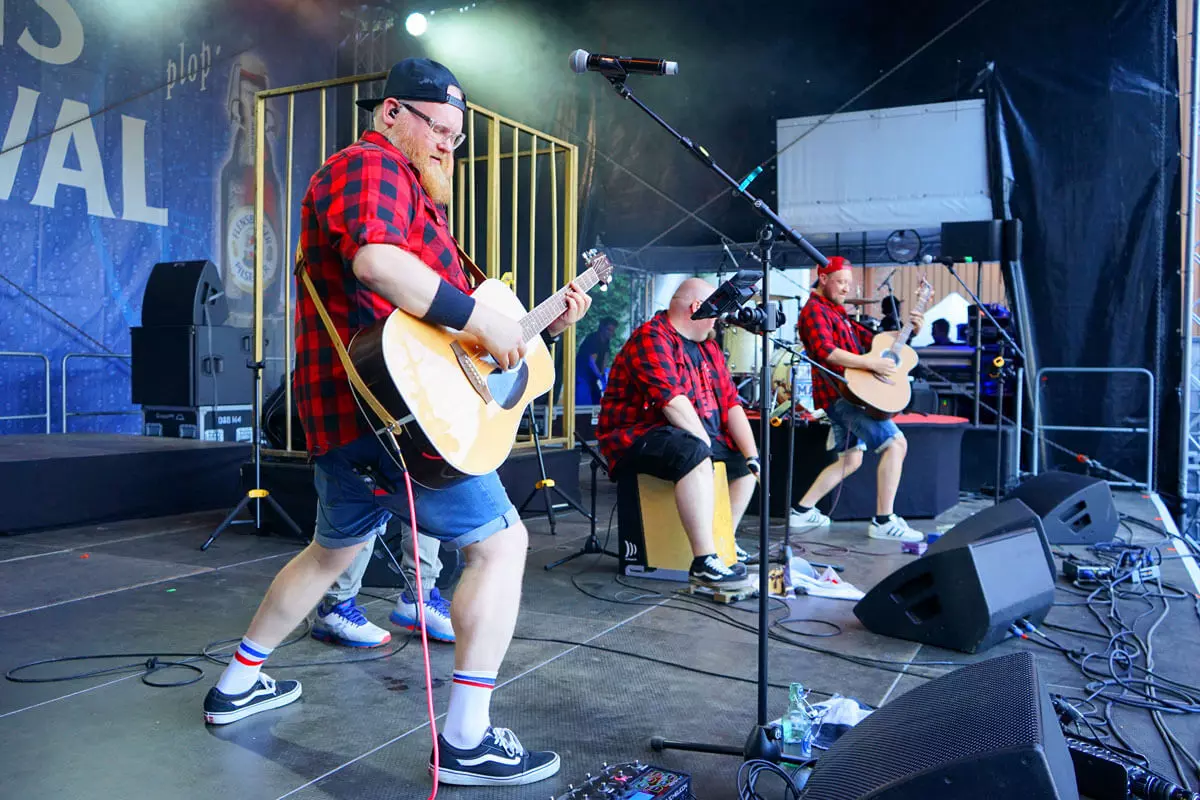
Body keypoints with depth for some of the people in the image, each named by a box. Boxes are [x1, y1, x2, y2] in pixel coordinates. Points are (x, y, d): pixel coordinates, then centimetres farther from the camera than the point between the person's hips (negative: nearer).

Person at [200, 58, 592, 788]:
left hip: (348, 412, 11)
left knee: (333, 551, 25)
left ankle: (238, 685, 39)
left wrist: (543, 325, 15)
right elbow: (376, 260, -30)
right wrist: (482, 319, -26)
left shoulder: (410, 187, 25)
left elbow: (434, 312, 21)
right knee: (502, 540, -7)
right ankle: (467, 741, -5)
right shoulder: (372, 165, -7)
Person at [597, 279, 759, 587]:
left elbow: (731, 402, 6)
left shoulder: (707, 347, 14)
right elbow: (673, 401, -26)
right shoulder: (651, 339, -14)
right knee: (695, 455, -35)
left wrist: (753, 457, -2)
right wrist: (707, 444, -21)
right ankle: (704, 562, -36)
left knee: (744, 461, 18)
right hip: (638, 437, -10)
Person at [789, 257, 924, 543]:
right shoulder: (815, 310, -7)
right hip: (838, 392, -10)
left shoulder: (836, 313, 23)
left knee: (851, 459, 15)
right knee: (896, 442, -14)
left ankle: (801, 511, 18)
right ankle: (883, 522, -14)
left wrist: (907, 330, 7)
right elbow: (824, 351, -23)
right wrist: (871, 363, -25)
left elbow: (871, 339, 22)